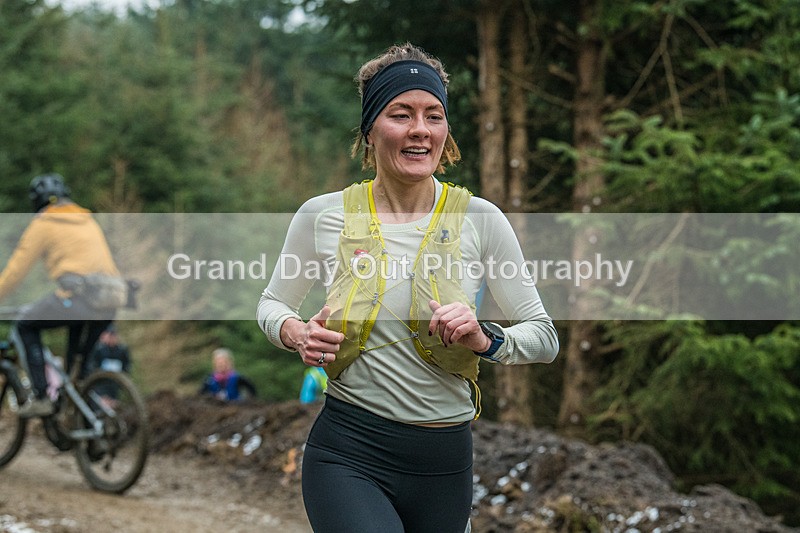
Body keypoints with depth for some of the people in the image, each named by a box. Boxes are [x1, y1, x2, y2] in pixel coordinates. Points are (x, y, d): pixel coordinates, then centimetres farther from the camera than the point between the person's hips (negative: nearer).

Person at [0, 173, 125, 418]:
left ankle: (40, 397, 4)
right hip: (109, 302, 6)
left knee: (25, 325, 13)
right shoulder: (89, 221, 29)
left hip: (79, 294, -6)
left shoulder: (43, 223, 9)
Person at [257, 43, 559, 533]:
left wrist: (483, 339, -18)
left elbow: (544, 337, 1)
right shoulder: (322, 216, -1)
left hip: (445, 464, 2)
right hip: (348, 454, -2)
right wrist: (297, 334, -8)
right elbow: (272, 304, 14)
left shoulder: (480, 220, -3)